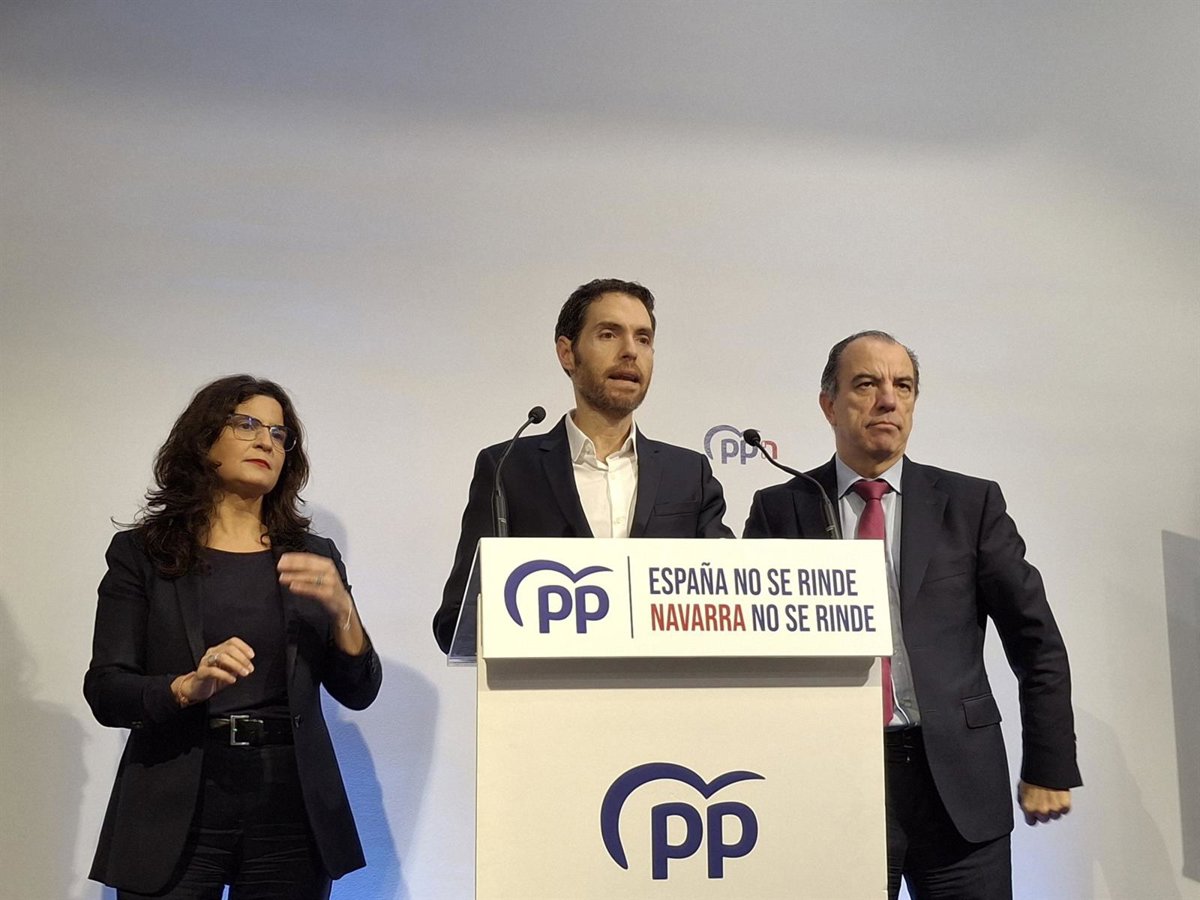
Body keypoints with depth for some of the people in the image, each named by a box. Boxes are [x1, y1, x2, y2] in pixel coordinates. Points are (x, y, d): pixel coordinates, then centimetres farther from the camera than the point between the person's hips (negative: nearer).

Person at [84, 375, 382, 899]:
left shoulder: (314, 559, 11)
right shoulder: (140, 553, 5)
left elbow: (358, 693, 6)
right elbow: (104, 693, -3)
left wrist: (341, 611, -12)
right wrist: (187, 687, -21)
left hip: (291, 812, 2)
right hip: (176, 813, -2)